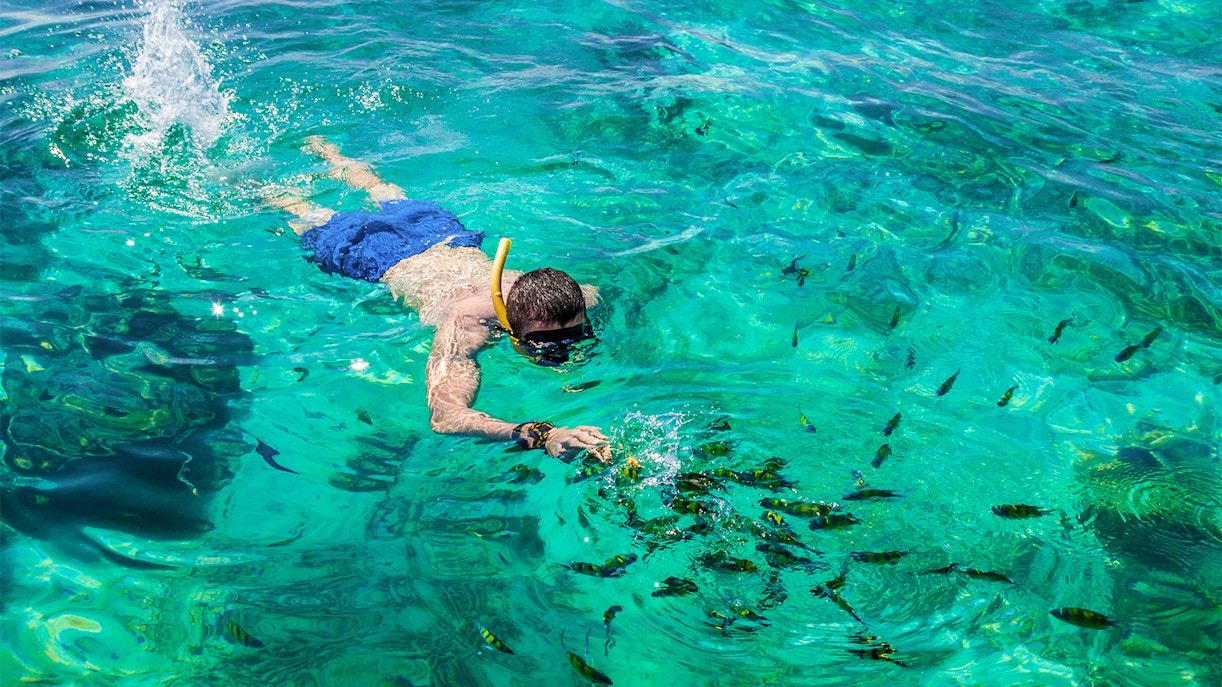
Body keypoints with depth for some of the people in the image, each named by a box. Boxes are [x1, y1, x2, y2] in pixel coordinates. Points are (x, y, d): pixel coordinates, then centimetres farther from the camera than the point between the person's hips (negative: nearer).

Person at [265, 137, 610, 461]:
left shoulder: (580, 299, -36)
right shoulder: (466, 324, -49)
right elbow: (443, 416, -62)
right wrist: (541, 435, -73)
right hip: (386, 260, -5)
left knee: (390, 198, 36)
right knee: (318, 224, 27)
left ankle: (323, 149, 62)